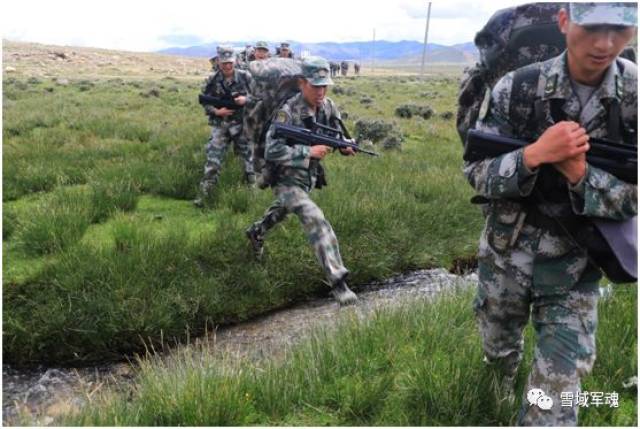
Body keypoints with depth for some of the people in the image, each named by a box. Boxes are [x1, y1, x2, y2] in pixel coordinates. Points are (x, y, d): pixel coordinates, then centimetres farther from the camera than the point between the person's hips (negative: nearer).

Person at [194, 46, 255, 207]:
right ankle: (203, 194, 6)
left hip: (243, 124, 0)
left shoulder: (245, 77, -4)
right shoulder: (212, 81, -3)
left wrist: (246, 99, -17)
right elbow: (205, 104, 2)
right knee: (213, 161, -3)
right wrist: (216, 111, -17)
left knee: (249, 157, 9)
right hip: (220, 126, 0)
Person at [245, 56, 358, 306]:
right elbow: (271, 152, -30)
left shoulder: (329, 107, -4)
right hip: (287, 180, -8)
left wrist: (345, 146, -13)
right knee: (316, 221, -24)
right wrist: (309, 151, -32)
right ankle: (337, 282, -25)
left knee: (283, 210, 31)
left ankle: (256, 232, 61)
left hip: (309, 178, 8)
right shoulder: (288, 112, -24)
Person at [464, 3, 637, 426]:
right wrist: (535, 154, -32)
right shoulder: (516, 89, -15)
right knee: (498, 351, 27)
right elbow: (476, 173, -14)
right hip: (505, 258, 1)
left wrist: (580, 174, -29)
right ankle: (503, 388, 62)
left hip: (574, 271, -1)